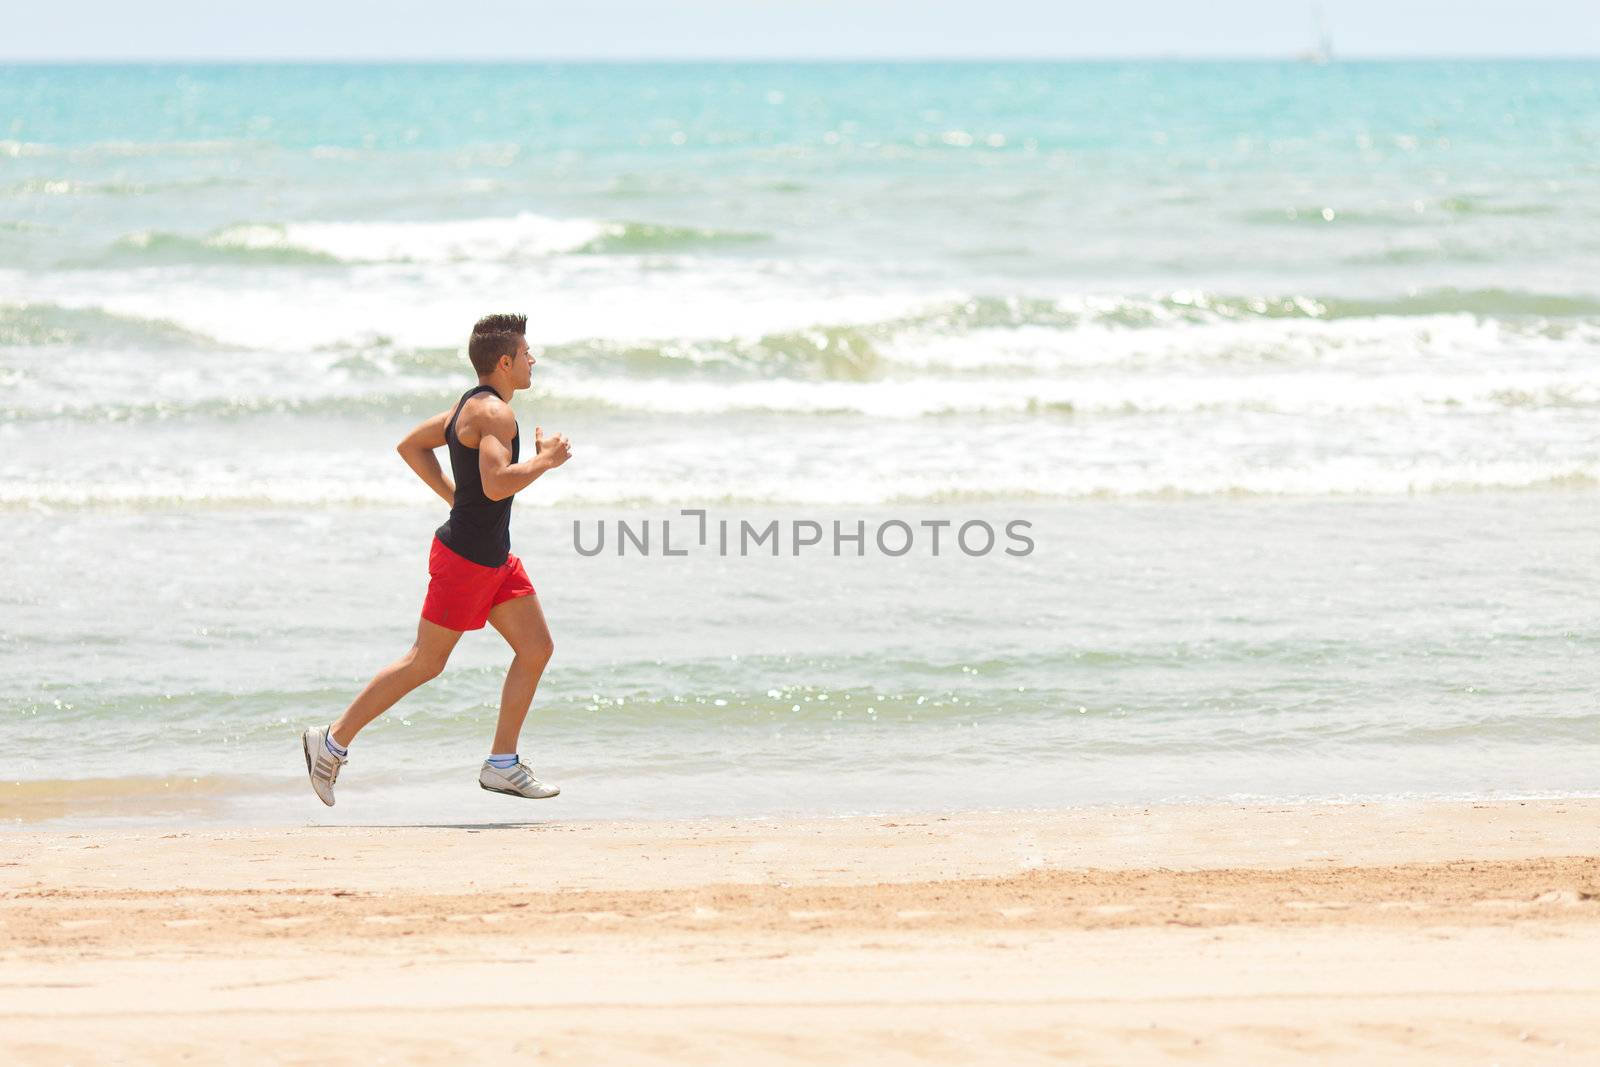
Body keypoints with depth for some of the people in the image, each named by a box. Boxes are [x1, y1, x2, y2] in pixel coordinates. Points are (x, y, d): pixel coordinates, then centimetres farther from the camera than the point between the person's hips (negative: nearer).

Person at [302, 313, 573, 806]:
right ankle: (334, 741, 8)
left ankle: (502, 765, 10)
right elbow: (497, 484, -33)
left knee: (537, 649, 7)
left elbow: (411, 445, 21)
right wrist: (545, 459, -18)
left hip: (494, 560, 10)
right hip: (463, 560, -10)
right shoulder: (493, 413, -20)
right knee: (424, 663, -2)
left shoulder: (471, 406, 12)